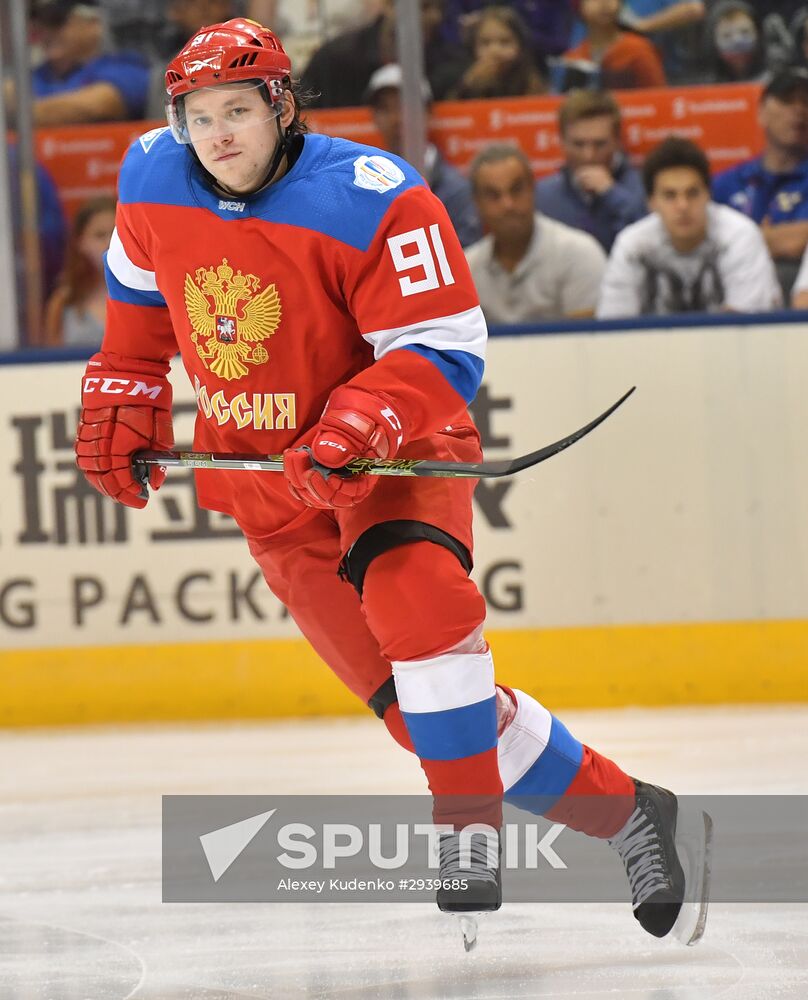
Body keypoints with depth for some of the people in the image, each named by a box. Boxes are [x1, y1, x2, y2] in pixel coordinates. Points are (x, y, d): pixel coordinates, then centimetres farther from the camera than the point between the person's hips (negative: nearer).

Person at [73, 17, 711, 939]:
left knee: (414, 600, -35)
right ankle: (622, 813, 11)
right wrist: (120, 400, 13)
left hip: (393, 454, -5)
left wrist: (362, 424, -35)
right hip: (266, 485, 5)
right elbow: (141, 298, 19)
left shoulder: (370, 200, -20)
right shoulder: (154, 181, -2)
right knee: (412, 699, 0)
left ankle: (468, 838, -25)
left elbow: (443, 349, -21)